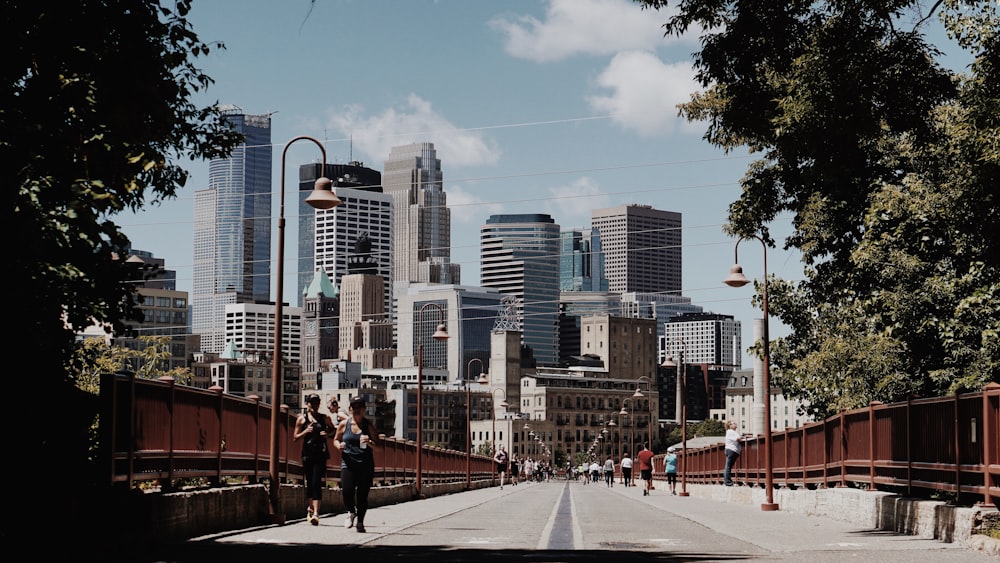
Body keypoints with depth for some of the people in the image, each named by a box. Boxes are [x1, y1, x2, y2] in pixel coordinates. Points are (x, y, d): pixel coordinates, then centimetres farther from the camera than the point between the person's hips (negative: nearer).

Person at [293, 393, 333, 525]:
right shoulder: (302, 418, 5)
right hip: (307, 453, 2)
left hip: (320, 454, -2)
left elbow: (332, 429, 23)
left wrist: (327, 433, 1)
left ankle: (315, 513, -18)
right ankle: (311, 508, 32)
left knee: (316, 482, -12)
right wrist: (306, 431, -12)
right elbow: (295, 438, 6)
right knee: (309, 482, 10)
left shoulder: (324, 418, 5)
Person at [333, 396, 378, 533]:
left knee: (362, 495, -1)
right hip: (348, 464, 0)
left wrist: (370, 443, -16)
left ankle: (360, 522, 15)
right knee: (347, 491, -14)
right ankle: (351, 512, 17)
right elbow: (336, 439, 17)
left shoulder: (368, 425, 5)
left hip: (366, 465, 0)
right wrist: (339, 445, -6)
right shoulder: (344, 424, 6)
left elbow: (377, 444, 6)